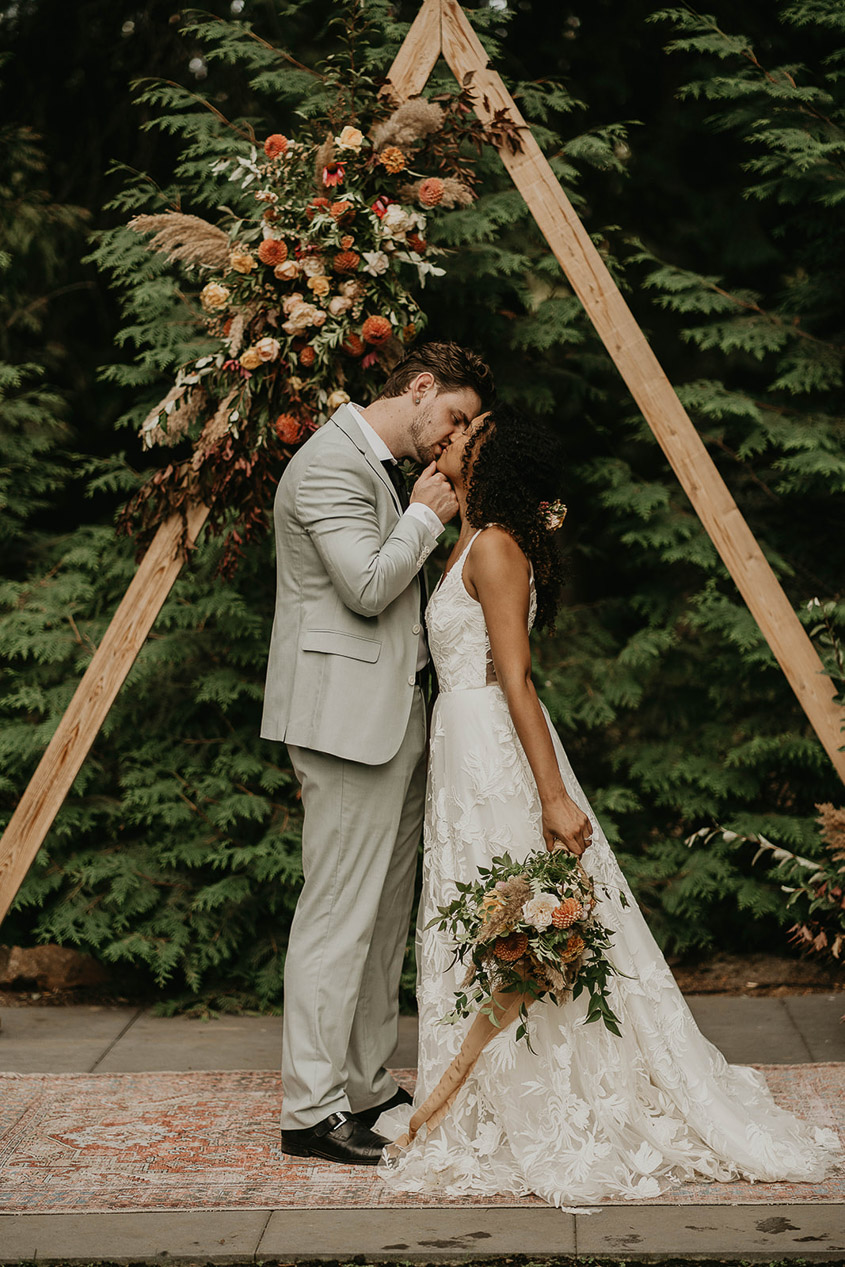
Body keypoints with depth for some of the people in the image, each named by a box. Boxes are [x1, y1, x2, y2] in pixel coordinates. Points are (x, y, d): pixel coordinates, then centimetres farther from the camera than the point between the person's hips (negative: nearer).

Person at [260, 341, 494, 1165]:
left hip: (391, 719, 11)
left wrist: (433, 518, 12)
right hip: (348, 718, -11)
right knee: (338, 915, -7)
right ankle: (312, 1109, -1)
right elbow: (367, 586, -21)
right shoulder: (331, 462, -13)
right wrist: (426, 516, -9)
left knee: (385, 916, 13)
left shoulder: (382, 469, 20)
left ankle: (366, 1088, 21)